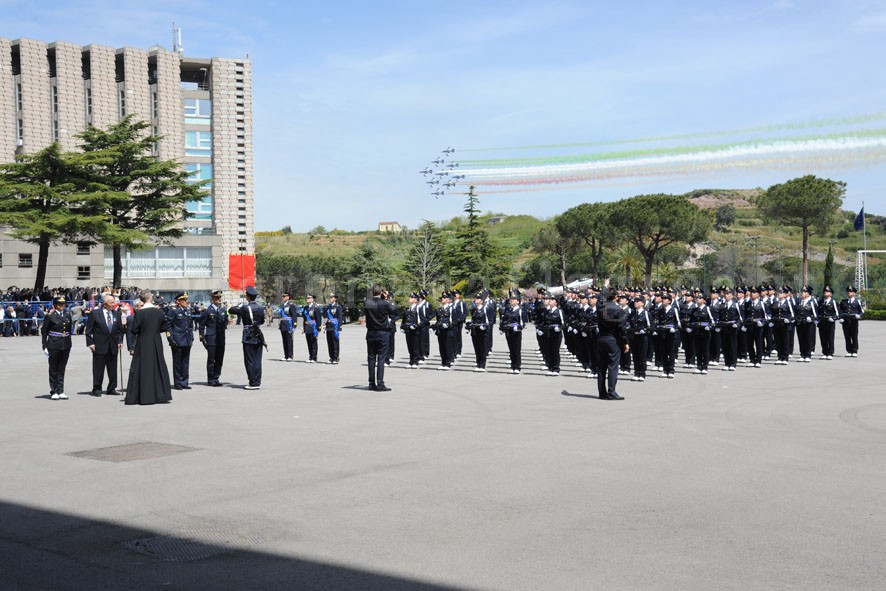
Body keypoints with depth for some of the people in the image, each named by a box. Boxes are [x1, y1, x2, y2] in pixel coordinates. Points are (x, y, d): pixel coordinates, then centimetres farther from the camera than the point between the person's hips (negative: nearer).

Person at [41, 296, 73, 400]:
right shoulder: (50, 316, -5)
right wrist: (45, 346, -8)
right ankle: (54, 392, 11)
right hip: (53, 346, -4)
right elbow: (44, 331, -4)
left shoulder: (68, 316, 9)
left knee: (62, 369, 8)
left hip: (65, 346, 4)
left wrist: (69, 345, 14)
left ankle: (60, 391, 13)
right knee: (53, 369, 4)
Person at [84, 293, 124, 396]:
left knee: (113, 369, 8)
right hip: (99, 346, -4)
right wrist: (90, 343, -9)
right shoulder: (95, 313, -4)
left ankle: (112, 389, 17)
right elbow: (88, 330, -3)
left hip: (113, 346, 4)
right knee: (98, 369, 1)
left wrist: (120, 341, 3)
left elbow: (120, 329, 15)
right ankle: (97, 389, 10)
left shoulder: (116, 314, 9)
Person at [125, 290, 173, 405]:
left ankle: (145, 396, 2)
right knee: (159, 368, 11)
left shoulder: (139, 313, -12)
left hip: (142, 345, -3)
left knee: (142, 369, 3)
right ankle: (160, 395, 13)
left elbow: (133, 330, -10)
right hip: (156, 344, 3)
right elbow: (164, 328, 4)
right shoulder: (159, 312, -3)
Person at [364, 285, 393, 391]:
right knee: (381, 358, -3)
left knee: (371, 358, 10)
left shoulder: (367, 303, -4)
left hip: (370, 334, 4)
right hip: (382, 334, -3)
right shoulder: (385, 303, -13)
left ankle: (372, 383, 12)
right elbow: (392, 311, 3)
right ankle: (380, 384, -8)